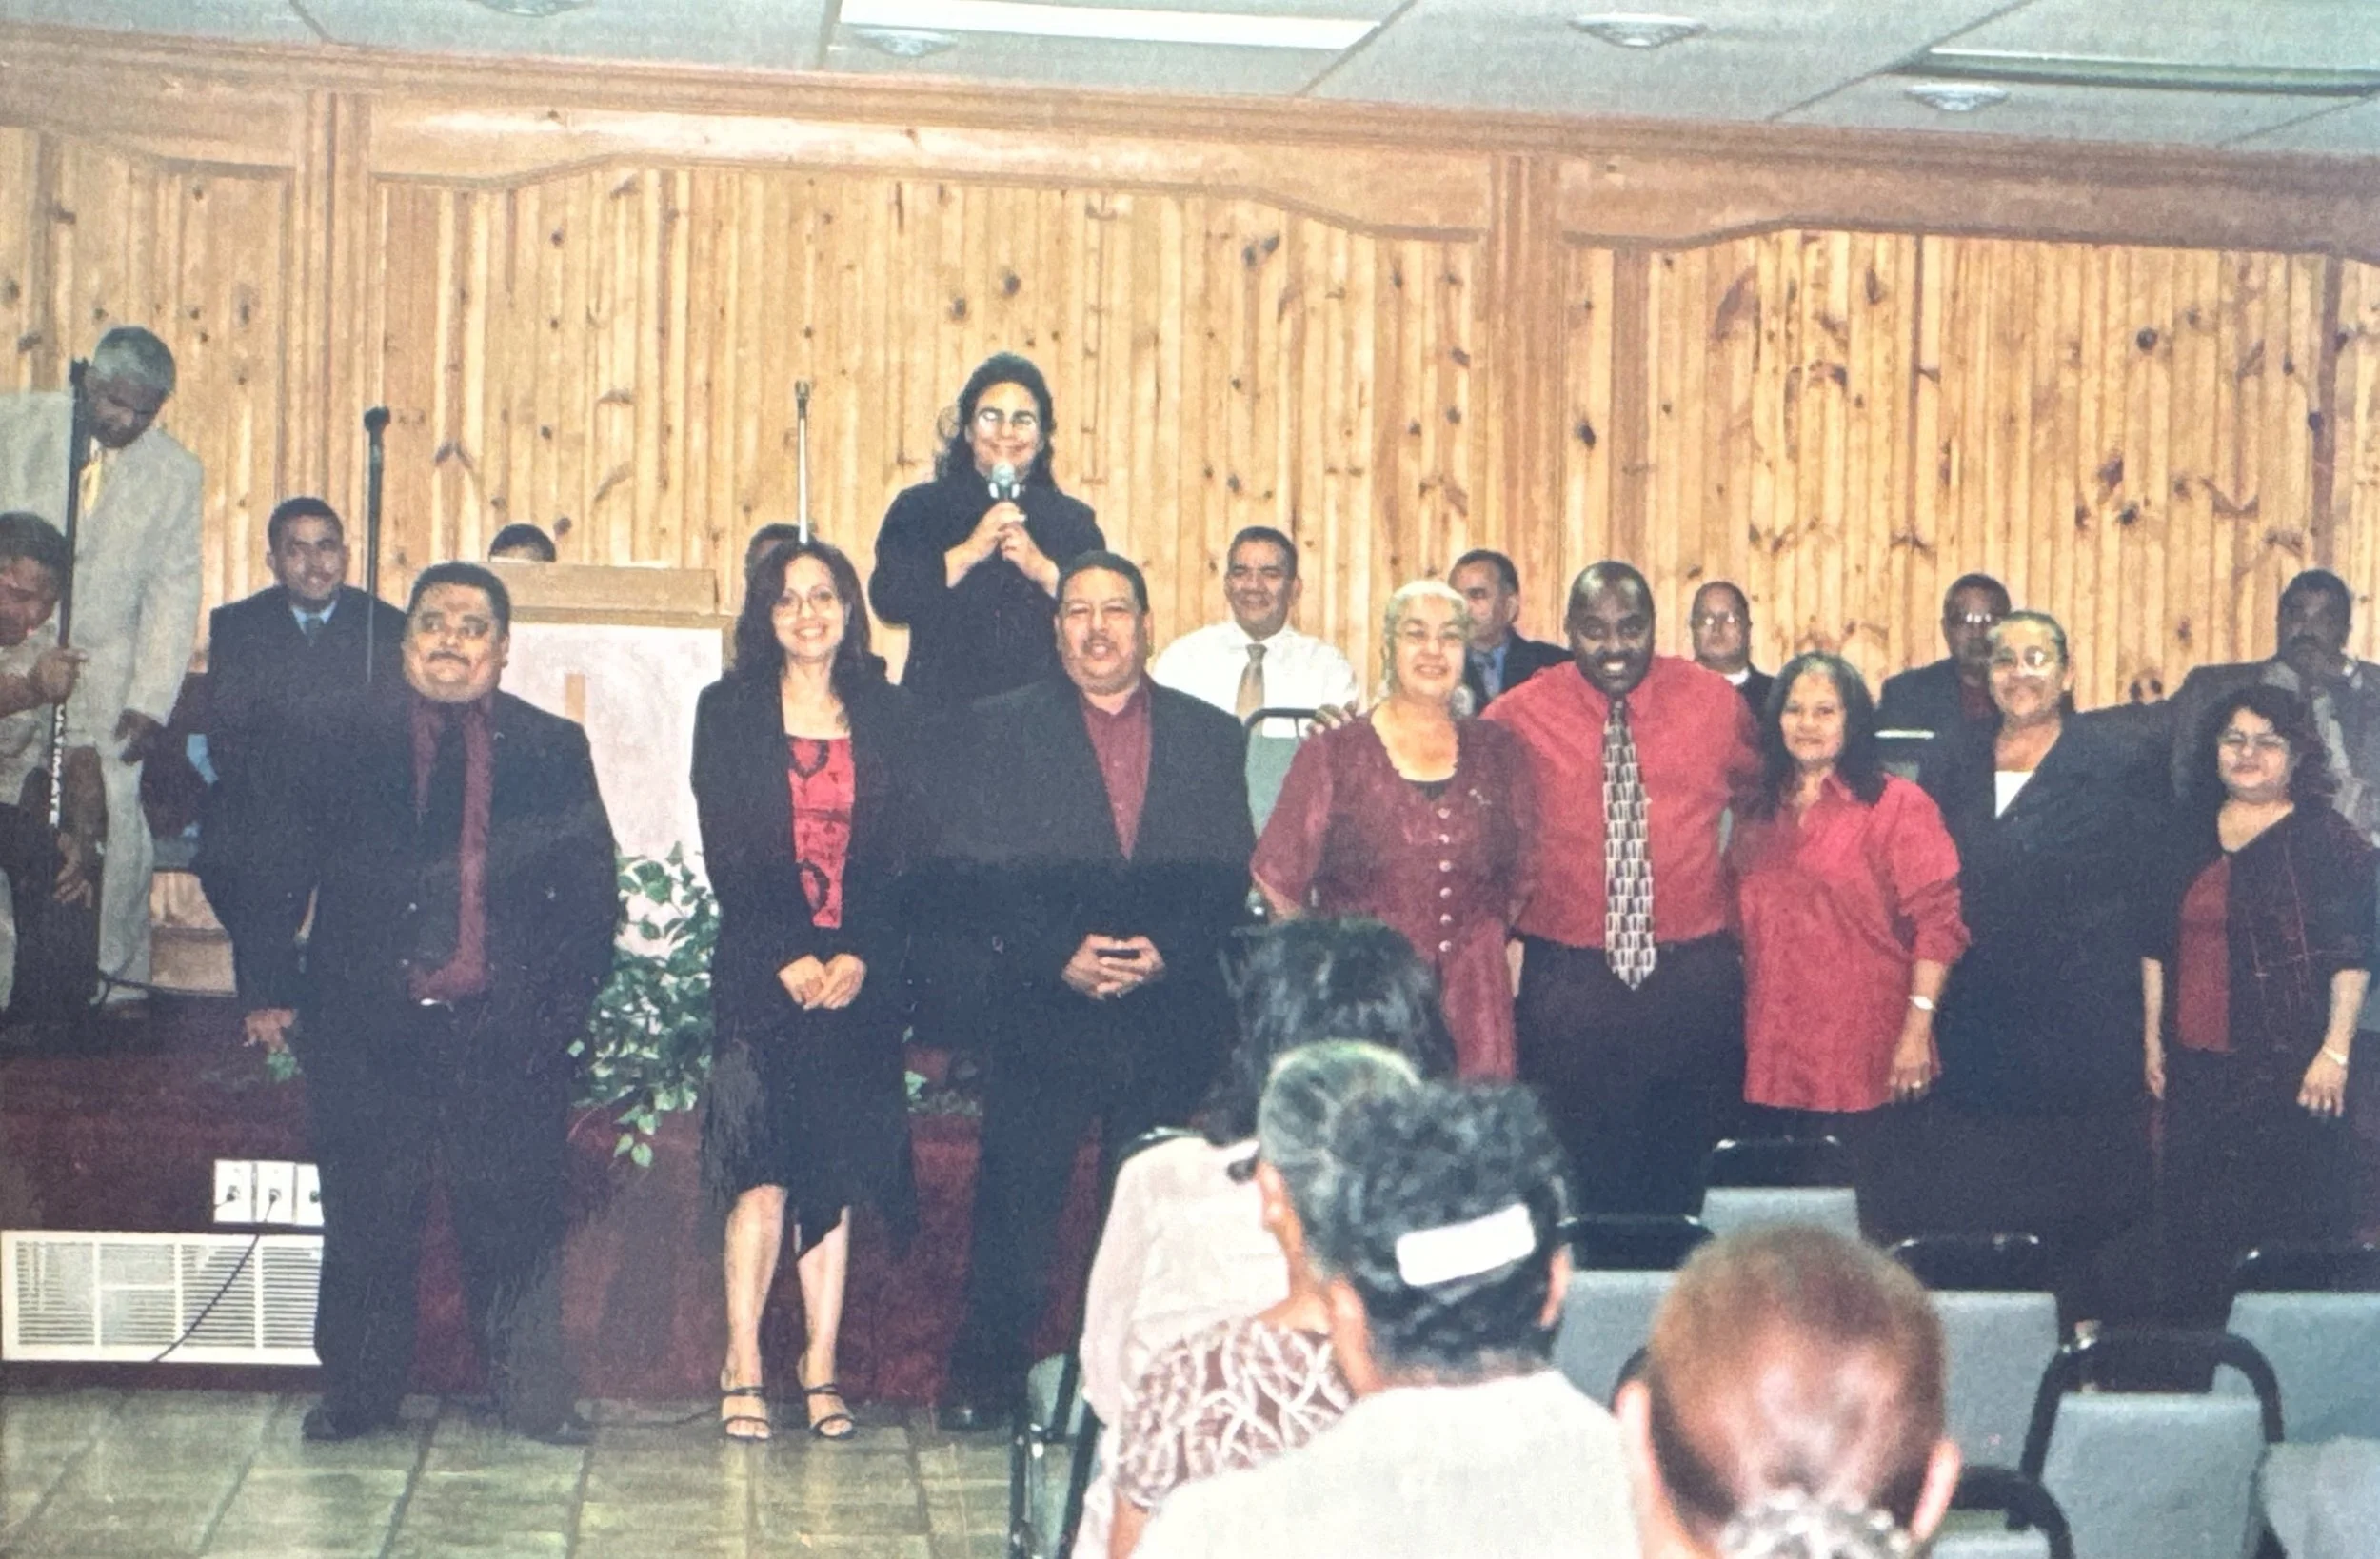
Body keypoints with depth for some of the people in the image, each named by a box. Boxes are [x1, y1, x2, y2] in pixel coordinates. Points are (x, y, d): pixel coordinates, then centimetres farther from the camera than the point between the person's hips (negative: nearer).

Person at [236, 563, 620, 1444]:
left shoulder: (553, 749, 10)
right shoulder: (343, 734, 8)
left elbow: (591, 889, 9)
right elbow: (279, 865, 7)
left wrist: (566, 1000, -1)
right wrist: (270, 991, 1)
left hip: (508, 1030, 0)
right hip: (367, 1023, 0)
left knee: (517, 1218, 2)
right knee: (365, 1220, 6)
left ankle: (534, 1398, 13)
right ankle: (357, 1396, 19)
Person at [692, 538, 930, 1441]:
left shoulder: (888, 719, 10)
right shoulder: (729, 713, 6)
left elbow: (907, 854, 4)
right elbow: (726, 854, 0)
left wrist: (860, 958, -9)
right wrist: (784, 957, -11)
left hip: (858, 978, 2)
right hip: (759, 975, -1)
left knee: (836, 1177, 2)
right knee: (762, 1176, -7)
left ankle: (822, 1375, 6)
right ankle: (744, 1374, 0)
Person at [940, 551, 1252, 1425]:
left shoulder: (1211, 736, 10)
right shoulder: (1002, 729, 5)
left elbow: (1230, 877, 6)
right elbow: (980, 876, -2)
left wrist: (1167, 952, -11)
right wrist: (1059, 956, -14)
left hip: (1172, 1016, 2)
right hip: (1041, 1011, -1)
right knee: (1015, 1201, 0)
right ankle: (983, 1379, 14)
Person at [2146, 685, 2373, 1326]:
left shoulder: (2328, 839, -3)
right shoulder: (2189, 835, 12)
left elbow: (2352, 957, -7)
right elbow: (2158, 944, 16)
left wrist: (2335, 1052, -13)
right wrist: (2153, 1036, 13)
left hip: (2291, 1069, -5)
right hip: (2196, 1064, 5)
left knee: (2291, 1227, -2)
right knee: (2191, 1221, 8)